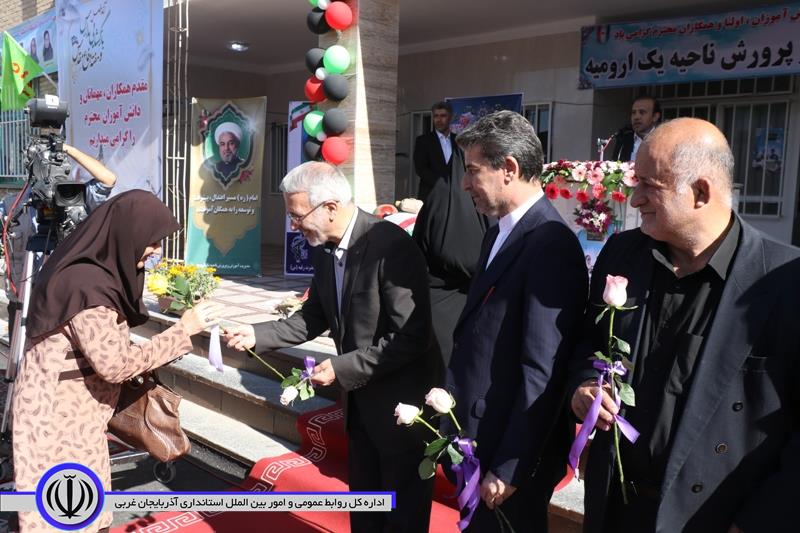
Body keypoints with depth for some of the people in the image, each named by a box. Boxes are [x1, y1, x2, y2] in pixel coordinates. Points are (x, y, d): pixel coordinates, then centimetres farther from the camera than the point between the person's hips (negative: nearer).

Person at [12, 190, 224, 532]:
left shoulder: (96, 270, 3)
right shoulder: (86, 283, -25)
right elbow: (115, 363, -26)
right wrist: (183, 330, -21)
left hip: (76, 404, 9)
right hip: (58, 408, -9)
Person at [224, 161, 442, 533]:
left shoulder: (392, 246, -27)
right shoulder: (324, 248, -1)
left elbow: (411, 337, -28)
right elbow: (316, 316, 8)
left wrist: (342, 369, -25)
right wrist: (257, 335, -5)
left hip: (400, 394, -8)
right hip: (360, 394, 8)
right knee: (363, 495, 24)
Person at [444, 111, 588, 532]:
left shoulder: (550, 244, -21)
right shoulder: (500, 232, 8)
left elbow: (543, 373, -23)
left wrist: (509, 467, -18)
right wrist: (460, 433, 11)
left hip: (511, 451, -8)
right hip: (479, 439, 8)